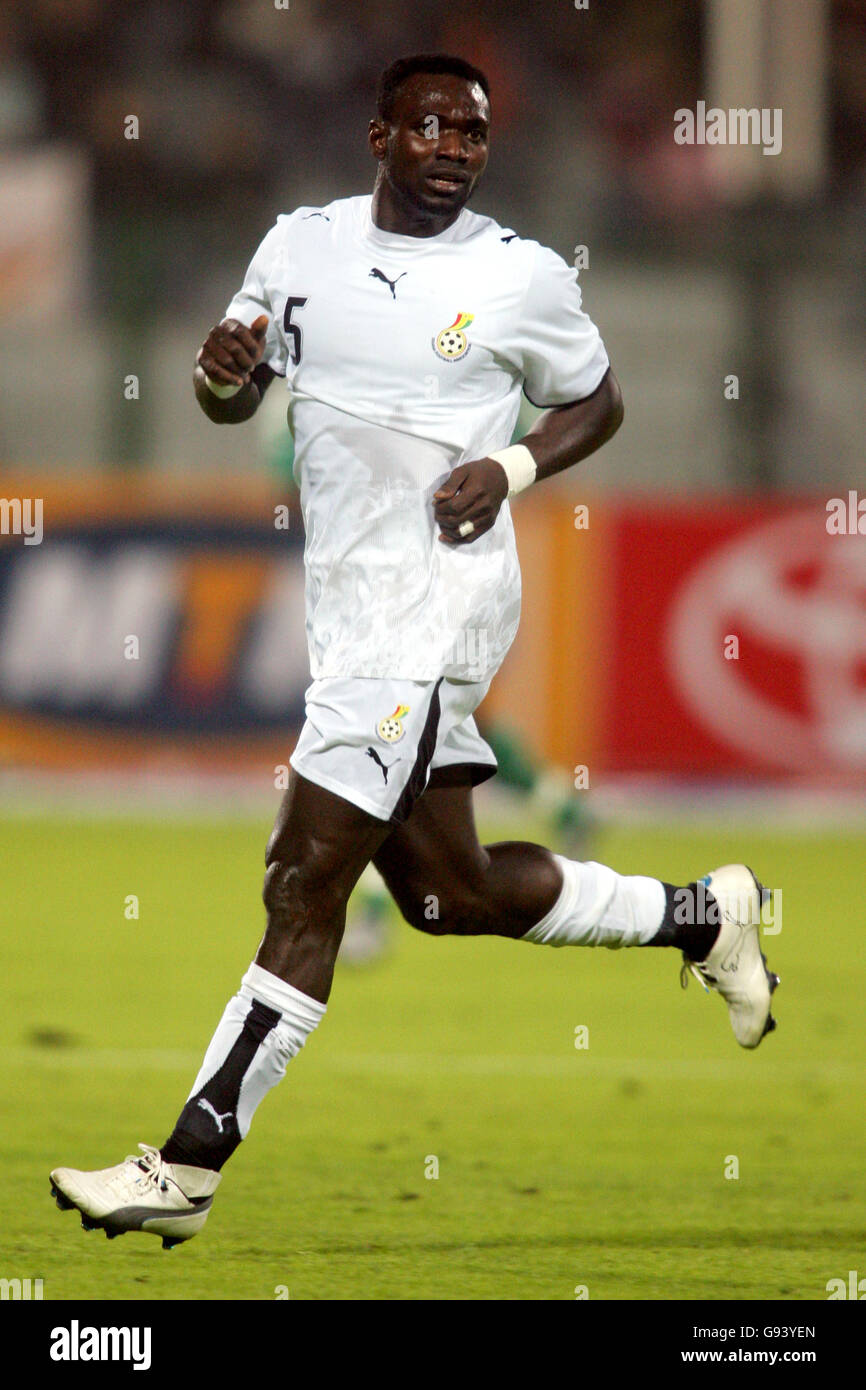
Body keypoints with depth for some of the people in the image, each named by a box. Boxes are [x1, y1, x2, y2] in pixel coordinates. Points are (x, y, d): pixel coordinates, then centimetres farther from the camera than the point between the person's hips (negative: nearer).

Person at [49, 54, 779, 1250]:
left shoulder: (521, 277, -5)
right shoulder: (304, 244, 7)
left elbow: (597, 401, 9)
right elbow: (232, 402, 15)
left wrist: (512, 471, -10)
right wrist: (223, 370, -9)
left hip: (434, 602, -7)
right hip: (348, 604, 7)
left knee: (306, 880, -10)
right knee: (450, 895, 14)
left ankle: (188, 1169, -8)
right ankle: (700, 915, 34)